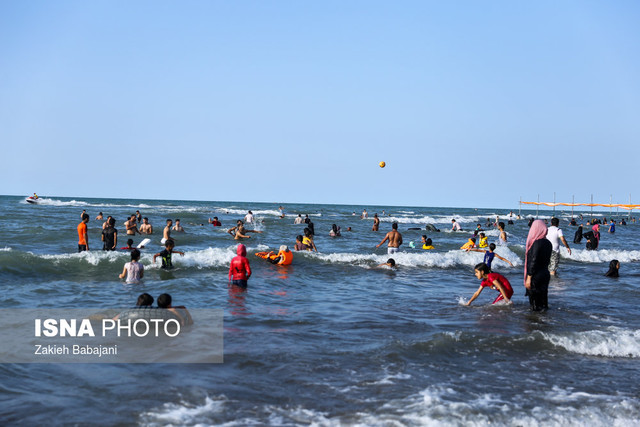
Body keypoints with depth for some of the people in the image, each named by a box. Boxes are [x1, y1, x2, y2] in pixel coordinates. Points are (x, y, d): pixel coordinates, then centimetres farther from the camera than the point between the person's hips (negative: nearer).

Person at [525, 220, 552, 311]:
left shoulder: (537, 243, -19)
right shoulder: (548, 243, 6)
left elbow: (533, 261, -20)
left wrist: (529, 277, -17)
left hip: (536, 276, -8)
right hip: (546, 274, 8)